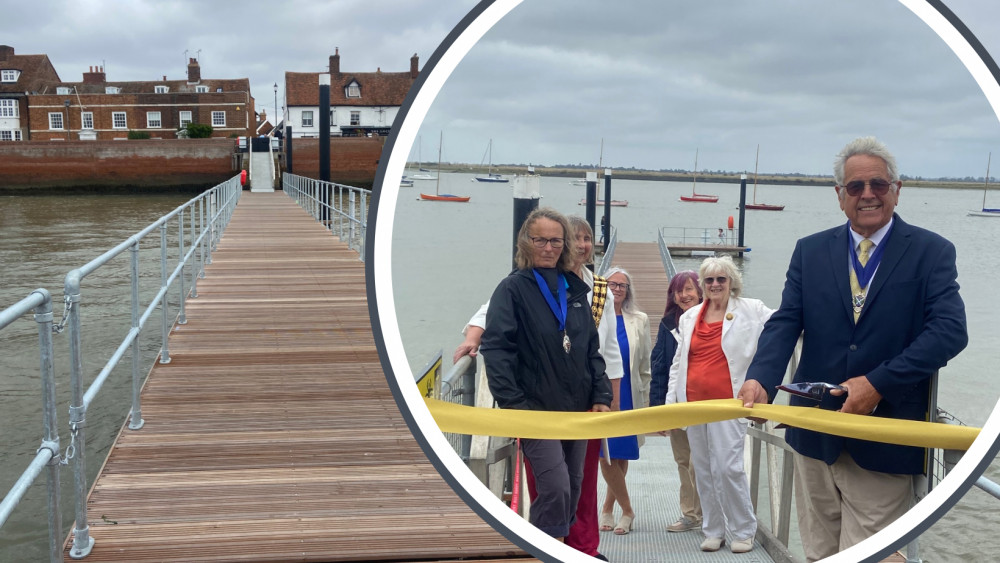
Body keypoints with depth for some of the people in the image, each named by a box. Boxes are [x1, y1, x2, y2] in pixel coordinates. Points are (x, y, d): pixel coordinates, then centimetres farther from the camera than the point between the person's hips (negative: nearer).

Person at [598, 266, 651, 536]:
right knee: (606, 454, -5)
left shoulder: (640, 320, 7)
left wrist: (645, 398, 7)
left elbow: (645, 364, 10)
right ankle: (627, 510, 9)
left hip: (628, 394, 2)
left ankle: (607, 508, 21)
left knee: (622, 455, 6)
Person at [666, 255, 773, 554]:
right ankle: (713, 531, 21)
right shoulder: (690, 317, 12)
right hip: (694, 403, 4)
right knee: (703, 470, 9)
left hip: (728, 403, -4)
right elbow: (678, 362, 16)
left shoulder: (751, 311, 0)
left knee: (729, 467, -10)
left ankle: (743, 530, 8)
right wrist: (670, 401, 12)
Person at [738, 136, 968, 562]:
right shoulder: (809, 251, 7)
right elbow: (785, 322, -2)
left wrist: (878, 383, -21)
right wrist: (760, 379, -21)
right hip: (816, 436, 3)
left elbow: (951, 331, -12)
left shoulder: (931, 252, -1)